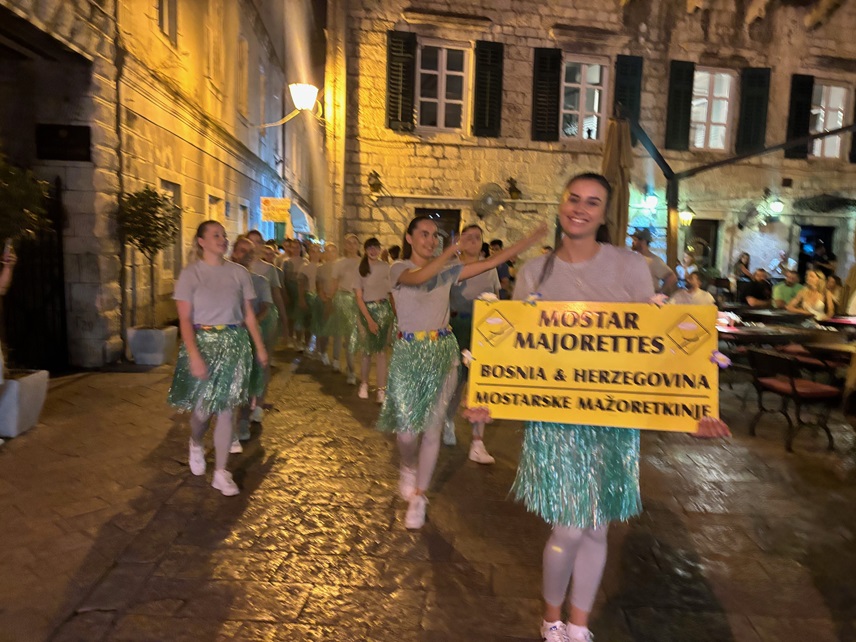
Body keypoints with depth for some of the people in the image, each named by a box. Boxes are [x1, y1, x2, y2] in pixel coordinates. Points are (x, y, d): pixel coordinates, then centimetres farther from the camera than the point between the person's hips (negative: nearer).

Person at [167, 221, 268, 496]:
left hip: (234, 344, 2)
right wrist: (194, 355, -20)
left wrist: (260, 347, 6)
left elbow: (249, 314, 8)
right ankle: (196, 444, 40)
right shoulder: (190, 274, -3)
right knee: (202, 407, 3)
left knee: (225, 410, 3)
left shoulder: (239, 272, 4)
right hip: (203, 342, -2)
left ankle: (221, 473, 14)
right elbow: (185, 319, -9)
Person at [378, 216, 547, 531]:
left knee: (432, 429, 5)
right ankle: (408, 469, 31)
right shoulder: (399, 269, -3)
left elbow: (492, 262, 1)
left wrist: (532, 238, -5)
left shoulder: (447, 269, 6)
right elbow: (419, 277, -27)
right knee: (407, 429, -5)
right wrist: (451, 250, -37)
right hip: (409, 354, -3)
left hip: (442, 353, 3)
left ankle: (418, 498, 22)